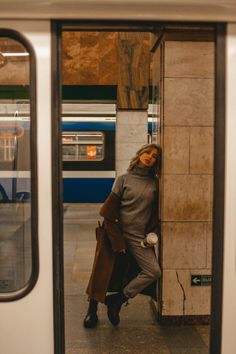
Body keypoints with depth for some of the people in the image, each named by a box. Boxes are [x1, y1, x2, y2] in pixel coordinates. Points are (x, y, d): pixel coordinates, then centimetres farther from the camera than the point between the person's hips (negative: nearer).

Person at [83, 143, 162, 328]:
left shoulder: (155, 184, 6)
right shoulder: (124, 179, 0)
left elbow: (156, 212, 13)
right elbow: (109, 212, -4)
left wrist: (153, 233, -2)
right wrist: (117, 241, -10)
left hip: (139, 237, 2)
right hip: (116, 233, -2)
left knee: (154, 271, -11)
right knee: (104, 272, 1)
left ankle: (117, 299, 3)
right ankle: (92, 311, 23)